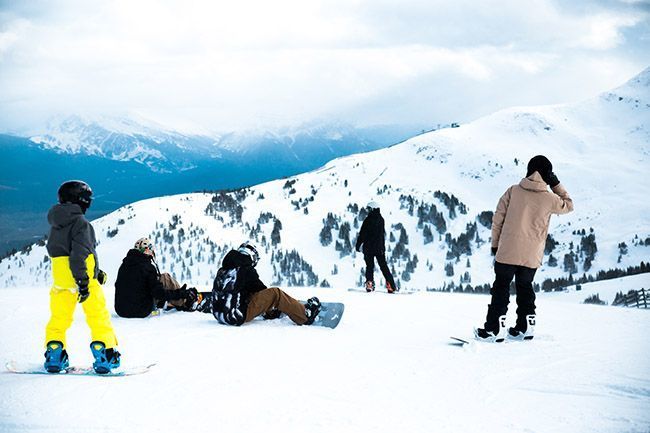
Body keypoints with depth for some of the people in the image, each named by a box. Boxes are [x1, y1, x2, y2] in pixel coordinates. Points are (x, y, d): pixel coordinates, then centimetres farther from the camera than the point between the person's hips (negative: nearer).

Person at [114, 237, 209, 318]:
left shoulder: (124, 264, 6)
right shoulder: (147, 267, -14)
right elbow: (158, 292, -16)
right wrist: (180, 294, -6)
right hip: (142, 311, -7)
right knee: (165, 277, 4)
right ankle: (186, 303, 16)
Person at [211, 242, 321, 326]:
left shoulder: (222, 271, 14)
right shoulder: (247, 270, -8)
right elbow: (261, 288, 4)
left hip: (220, 315, 8)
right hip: (238, 317, -8)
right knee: (274, 293, -4)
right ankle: (305, 315, 5)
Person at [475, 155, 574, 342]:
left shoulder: (513, 191, -4)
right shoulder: (549, 199, -5)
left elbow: (497, 219, -2)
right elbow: (568, 206, 16)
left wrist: (495, 244, 7)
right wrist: (556, 185, 15)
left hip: (507, 251, -1)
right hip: (532, 256, 1)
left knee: (501, 288, 5)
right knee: (525, 287, 19)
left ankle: (495, 328, 1)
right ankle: (525, 327, 22)